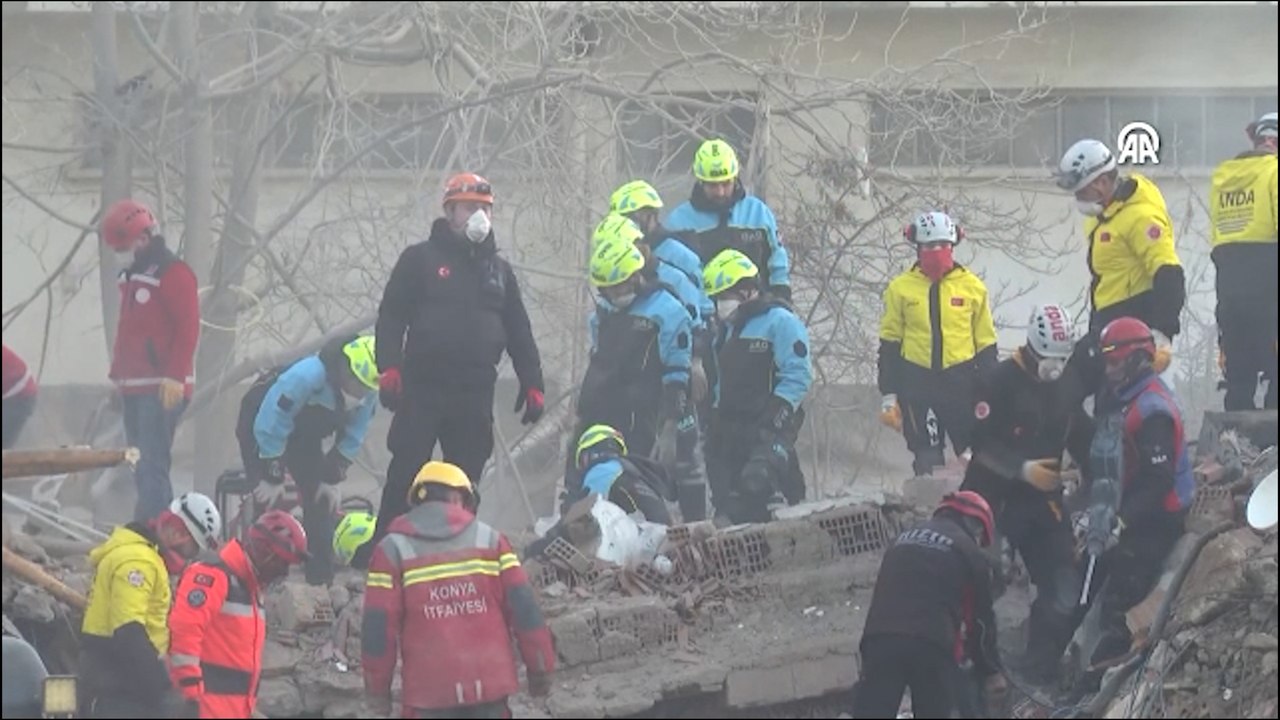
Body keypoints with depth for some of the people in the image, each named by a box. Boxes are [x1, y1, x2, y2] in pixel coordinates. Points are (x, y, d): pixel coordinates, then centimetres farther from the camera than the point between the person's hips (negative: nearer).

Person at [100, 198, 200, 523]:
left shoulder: (173, 273, -9)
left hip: (162, 389, -10)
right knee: (142, 468, 9)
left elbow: (188, 328, -16)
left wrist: (175, 377, -22)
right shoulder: (133, 275, 19)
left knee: (152, 466, -14)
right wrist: (118, 375, 22)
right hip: (134, 387, 10)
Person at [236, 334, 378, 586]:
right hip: (260, 423, -6)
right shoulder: (306, 377, -42)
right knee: (269, 498, -17)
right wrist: (271, 478, -26)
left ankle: (321, 577, 7)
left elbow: (352, 440, -7)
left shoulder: (369, 395, -22)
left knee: (322, 498, -1)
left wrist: (332, 479, -8)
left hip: (306, 432, 6)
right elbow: (270, 428, -34)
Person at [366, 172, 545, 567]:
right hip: (422, 387, -4)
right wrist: (388, 368, -12)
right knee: (405, 474, -6)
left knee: (466, 481, 5)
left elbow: (519, 334, 19)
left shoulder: (499, 270, 16)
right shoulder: (420, 259, 4)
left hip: (475, 394, 4)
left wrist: (532, 384, 11)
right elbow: (391, 316, 0)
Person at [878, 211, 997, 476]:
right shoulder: (900, 289, 4)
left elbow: (986, 345, 8)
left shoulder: (972, 287, 5)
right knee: (928, 462, 1)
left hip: (961, 382, 0)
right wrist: (888, 395, 3)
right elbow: (889, 344, 8)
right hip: (918, 382, 0)